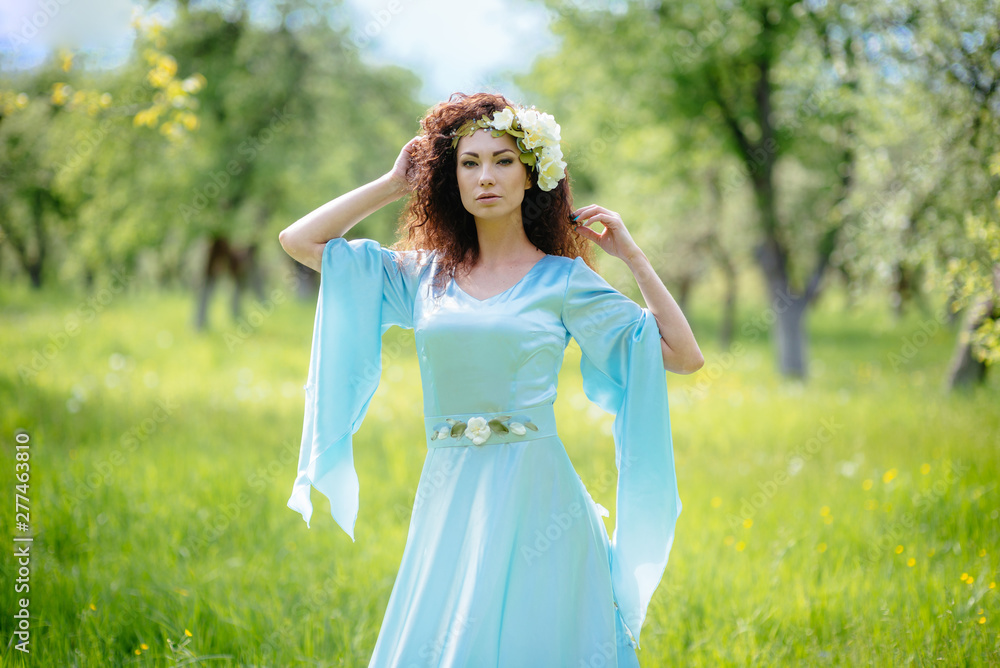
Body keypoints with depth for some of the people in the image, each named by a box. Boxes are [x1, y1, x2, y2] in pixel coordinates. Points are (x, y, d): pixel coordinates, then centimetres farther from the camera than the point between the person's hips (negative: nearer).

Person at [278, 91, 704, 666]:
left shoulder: (563, 278, 4)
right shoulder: (423, 275, 11)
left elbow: (685, 356, 4)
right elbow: (298, 240, 12)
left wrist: (633, 256, 0)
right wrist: (394, 184, 13)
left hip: (534, 497, -3)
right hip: (447, 502, 3)